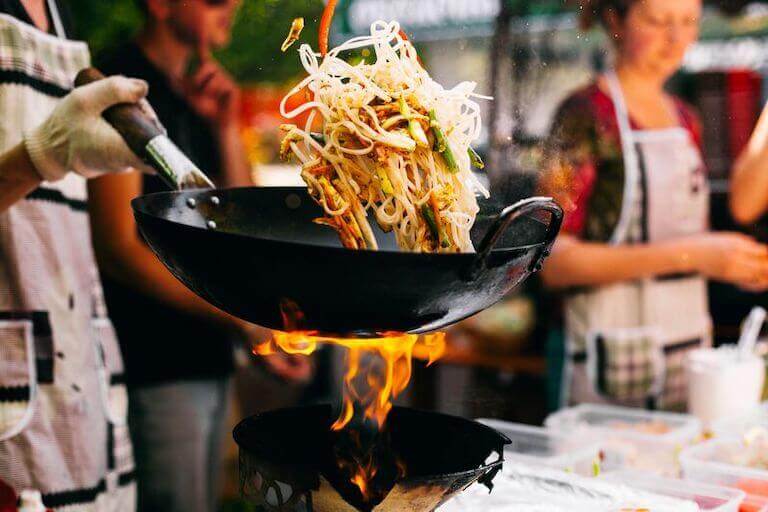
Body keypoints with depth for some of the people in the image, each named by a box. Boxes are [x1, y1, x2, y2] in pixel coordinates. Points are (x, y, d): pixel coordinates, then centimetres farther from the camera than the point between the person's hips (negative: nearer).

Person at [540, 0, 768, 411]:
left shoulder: (686, 121, 13)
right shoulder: (585, 115, -9)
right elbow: (554, 261, -18)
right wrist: (688, 254, -21)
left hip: (693, 347, 7)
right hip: (614, 358, -6)